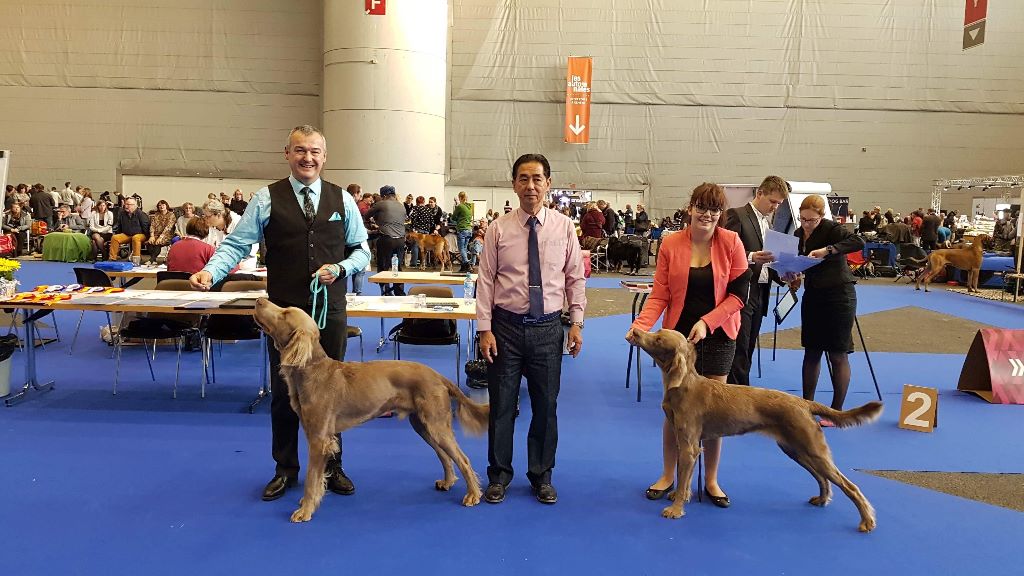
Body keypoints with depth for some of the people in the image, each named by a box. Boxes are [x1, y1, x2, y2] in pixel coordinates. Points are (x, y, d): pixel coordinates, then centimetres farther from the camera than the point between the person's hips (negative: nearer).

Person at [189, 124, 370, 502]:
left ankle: (331, 467, 25)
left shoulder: (342, 200, 5)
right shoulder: (267, 199, -1)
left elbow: (362, 250, 9)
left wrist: (340, 268, -10)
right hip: (284, 311, -1)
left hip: (330, 311, 1)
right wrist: (210, 271, -24)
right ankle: (285, 469, 25)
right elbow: (236, 243, -7)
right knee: (284, 391, 9)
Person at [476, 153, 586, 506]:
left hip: (548, 327, 1)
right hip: (507, 326, -1)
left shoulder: (563, 227, 0)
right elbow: (485, 280, -3)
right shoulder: (499, 228, -3)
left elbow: (576, 278, 4)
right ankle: (499, 475, 26)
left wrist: (577, 322, -1)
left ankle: (542, 476, 28)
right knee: (502, 405, 8)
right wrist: (485, 329, -7)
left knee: (546, 405, 10)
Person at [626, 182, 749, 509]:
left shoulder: (731, 242, -6)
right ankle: (668, 476, 24)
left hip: (718, 337, 0)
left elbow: (739, 293, -6)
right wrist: (641, 324, -21)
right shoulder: (671, 244, -4)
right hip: (679, 334, 1)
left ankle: (711, 481, 23)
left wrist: (707, 322, -16)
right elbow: (660, 294, -5)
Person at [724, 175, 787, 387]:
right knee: (740, 349, -7)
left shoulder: (769, 222, 18)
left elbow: (768, 261, 20)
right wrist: (750, 257, -28)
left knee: (748, 349, 11)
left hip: (760, 293, 8)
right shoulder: (737, 216, -7)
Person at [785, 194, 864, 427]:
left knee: (838, 355, 0)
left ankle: (837, 411, 9)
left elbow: (858, 242, -30)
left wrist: (828, 250, -37)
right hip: (813, 295, 7)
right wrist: (793, 278, -6)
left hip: (839, 296, -7)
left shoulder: (831, 229, -14)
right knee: (811, 352, 12)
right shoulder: (798, 235, 6)